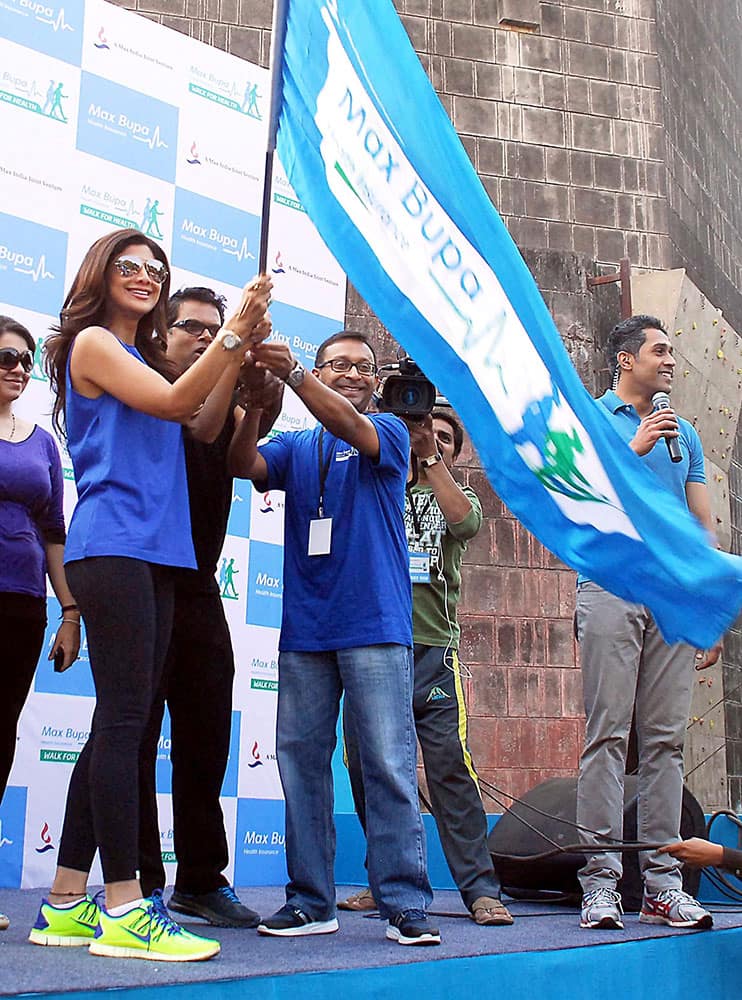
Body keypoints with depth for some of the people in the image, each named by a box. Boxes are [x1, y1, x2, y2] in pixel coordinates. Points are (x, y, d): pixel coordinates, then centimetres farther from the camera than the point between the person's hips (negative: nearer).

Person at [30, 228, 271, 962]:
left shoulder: (142, 358, 25)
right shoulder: (92, 342, 2)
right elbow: (174, 403, -10)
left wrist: (244, 349, 10)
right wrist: (234, 331, -12)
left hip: (154, 557, 9)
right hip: (112, 546, -8)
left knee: (121, 724, 6)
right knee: (123, 720, -12)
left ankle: (67, 904, 11)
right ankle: (125, 908, -11)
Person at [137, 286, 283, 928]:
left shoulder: (226, 405, 17)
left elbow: (236, 453, -6)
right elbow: (197, 426, -19)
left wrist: (259, 409, -25)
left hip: (199, 589, 6)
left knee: (207, 741, 7)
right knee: (137, 736, -3)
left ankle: (202, 880, 16)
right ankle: (139, 882, 4)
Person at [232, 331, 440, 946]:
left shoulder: (390, 431, 9)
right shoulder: (295, 447, 18)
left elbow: (353, 430, -13)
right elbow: (245, 465, -1)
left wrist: (292, 374, -28)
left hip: (375, 627, -3)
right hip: (304, 629, 4)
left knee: (391, 766, -7)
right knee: (301, 761, 3)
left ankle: (406, 904, -2)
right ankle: (311, 901, 12)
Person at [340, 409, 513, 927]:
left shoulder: (460, 496, 18)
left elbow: (465, 521, -5)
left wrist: (429, 458, -5)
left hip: (433, 647, -1)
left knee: (450, 764, -9)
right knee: (366, 765, 2)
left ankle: (481, 888, -4)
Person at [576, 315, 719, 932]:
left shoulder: (683, 433, 22)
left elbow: (703, 525, 19)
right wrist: (633, 450, -8)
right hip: (610, 587, -4)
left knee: (666, 740, 2)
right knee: (607, 734, -8)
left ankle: (662, 882, 6)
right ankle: (601, 881, -6)